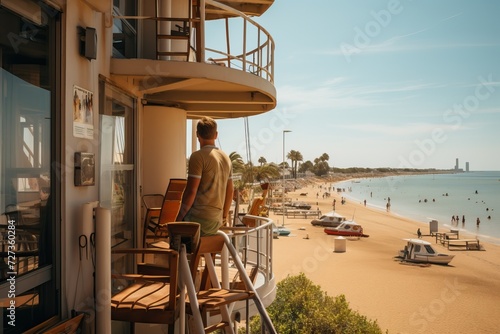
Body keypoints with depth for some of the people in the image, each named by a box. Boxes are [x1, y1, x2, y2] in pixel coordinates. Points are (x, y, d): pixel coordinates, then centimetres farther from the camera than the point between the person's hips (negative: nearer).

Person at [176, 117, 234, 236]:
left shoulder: (198, 156, -10)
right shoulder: (226, 158, 14)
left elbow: (191, 191, -14)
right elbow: (230, 190, 18)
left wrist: (180, 216, -5)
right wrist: (224, 215, 28)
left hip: (199, 219, -7)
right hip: (217, 220, 8)